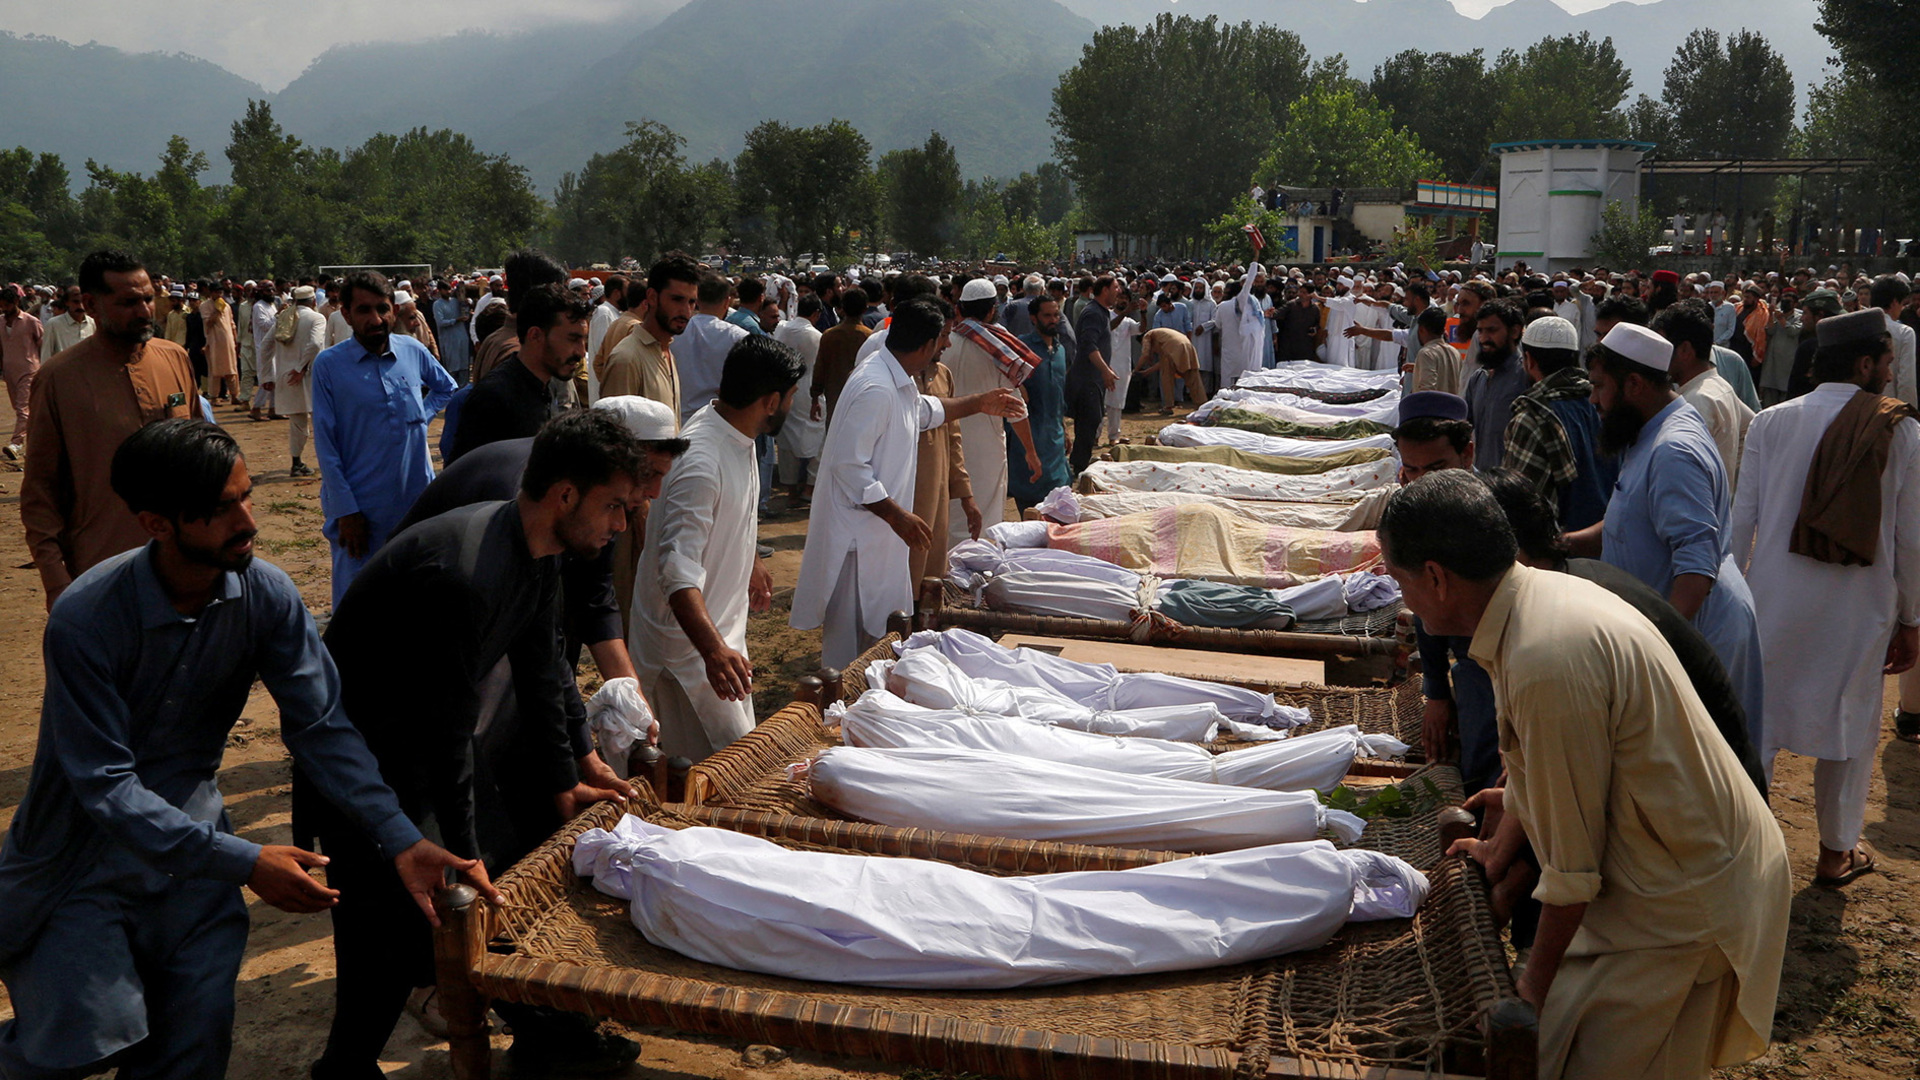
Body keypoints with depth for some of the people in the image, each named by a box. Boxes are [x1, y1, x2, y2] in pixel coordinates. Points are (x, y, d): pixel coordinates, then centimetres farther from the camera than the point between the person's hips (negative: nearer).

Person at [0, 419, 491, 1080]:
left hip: (190, 829, 3)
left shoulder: (267, 595, -14)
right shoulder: (84, 621, -25)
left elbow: (321, 727, -14)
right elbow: (105, 784, -23)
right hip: (86, 838, -3)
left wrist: (401, 844, -25)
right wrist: (244, 861, -30)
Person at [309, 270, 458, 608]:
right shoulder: (329, 365, -7)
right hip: (360, 507, -3)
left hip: (417, 500, 3)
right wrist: (345, 511, -11)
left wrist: (421, 417, 5)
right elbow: (325, 444, -6)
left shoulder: (413, 351, 2)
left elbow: (446, 388, 24)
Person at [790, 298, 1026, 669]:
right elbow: (849, 466, -27)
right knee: (853, 639, 0)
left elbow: (925, 411, 33)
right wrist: (897, 516, -24)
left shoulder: (898, 382, 10)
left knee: (876, 630, 18)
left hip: (878, 530, 11)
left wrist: (980, 404, 36)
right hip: (858, 534, -11)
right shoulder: (875, 389, -24)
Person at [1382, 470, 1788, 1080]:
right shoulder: (1541, 591, 0)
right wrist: (1504, 849, 31)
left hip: (1684, 900, -9)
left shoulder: (1547, 662, -31)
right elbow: (1534, 767, 18)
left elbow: (1573, 866, -21)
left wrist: (1537, 981, -7)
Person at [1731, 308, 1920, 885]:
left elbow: (1742, 518, -3)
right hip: (1860, 607, -1)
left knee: (1757, 715, 12)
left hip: (1774, 600, 1)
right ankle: (1837, 852, 28)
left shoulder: (1771, 423, -4)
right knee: (1849, 725, 14)